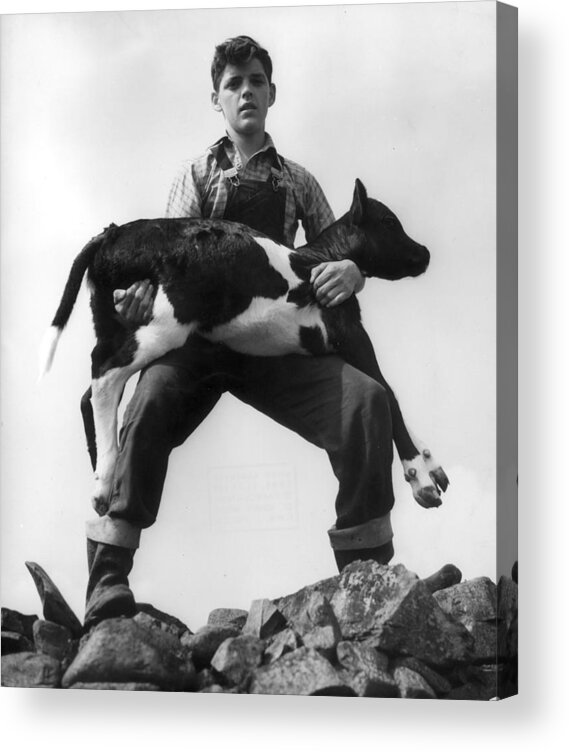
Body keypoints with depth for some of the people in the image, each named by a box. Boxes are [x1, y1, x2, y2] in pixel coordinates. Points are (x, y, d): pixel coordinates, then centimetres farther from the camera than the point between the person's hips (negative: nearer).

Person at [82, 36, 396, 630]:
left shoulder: (297, 181, 22)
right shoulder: (197, 173, 19)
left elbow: (336, 256, 18)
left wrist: (350, 271, -9)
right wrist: (142, 280, -22)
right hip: (198, 331, -1)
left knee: (366, 399, -24)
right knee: (149, 403, -32)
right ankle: (107, 591, -26)